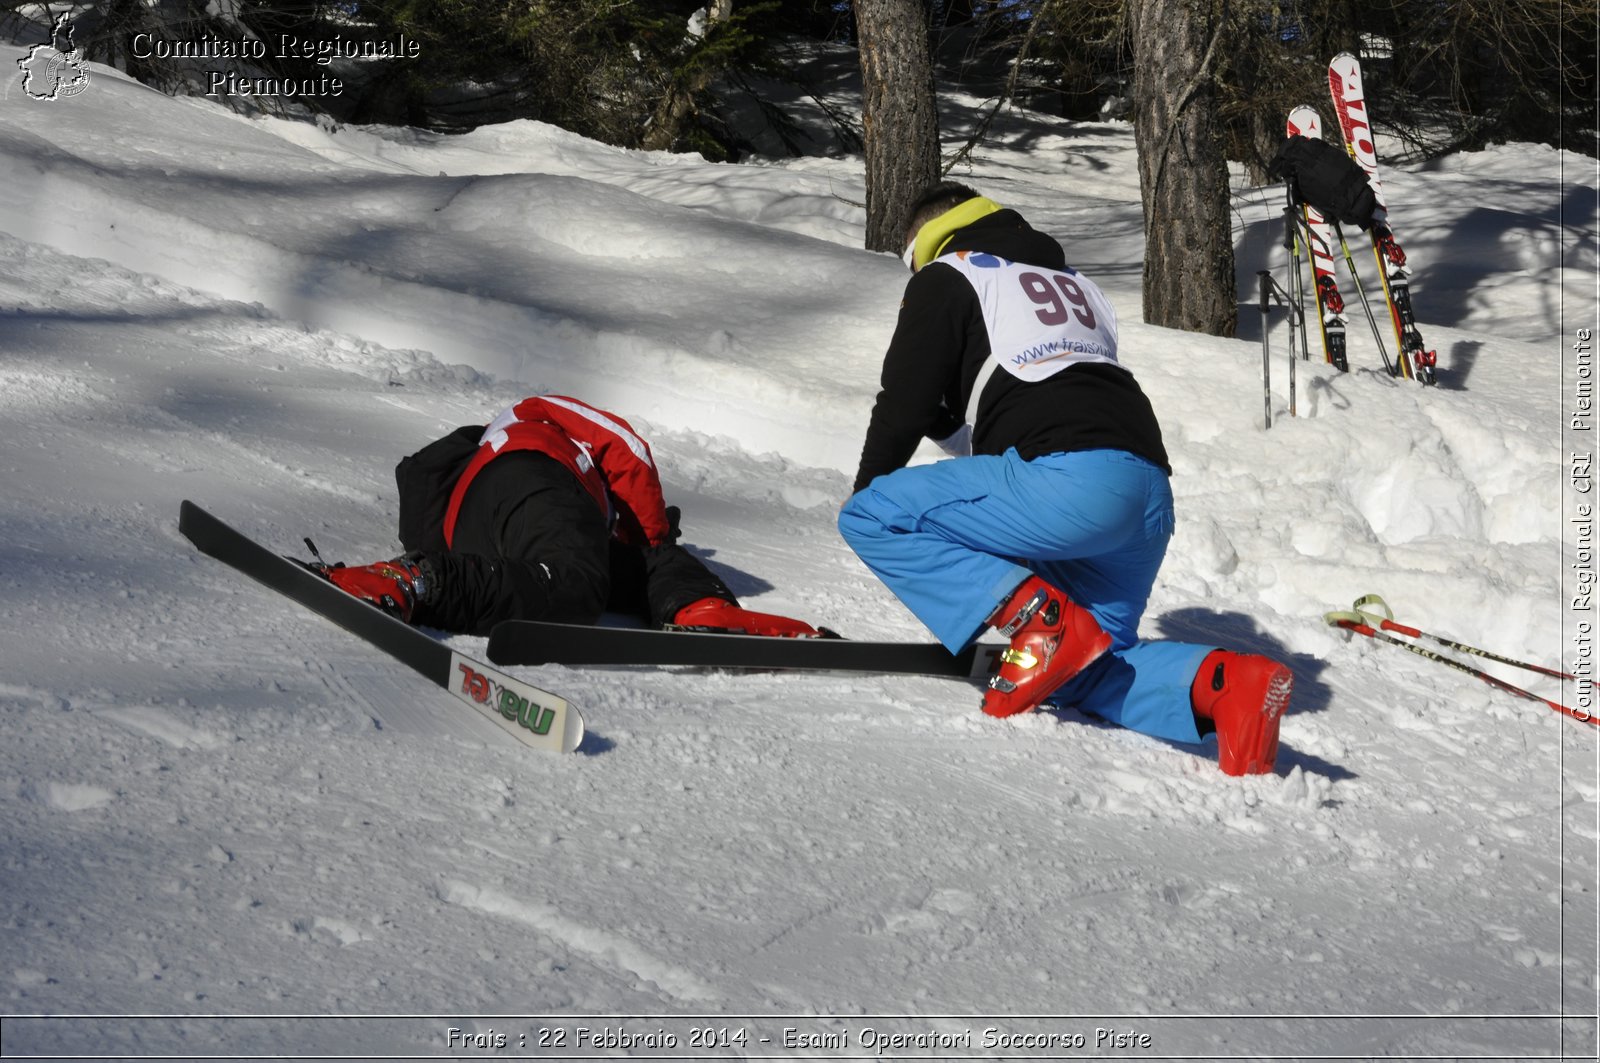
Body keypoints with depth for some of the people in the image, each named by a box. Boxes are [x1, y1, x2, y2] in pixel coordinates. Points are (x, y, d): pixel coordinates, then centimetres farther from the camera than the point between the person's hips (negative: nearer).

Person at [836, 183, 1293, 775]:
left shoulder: (946, 277, 12)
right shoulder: (1073, 281, 35)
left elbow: (905, 404, 6)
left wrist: (864, 491, 22)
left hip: (1067, 480, -8)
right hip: (1150, 494, 8)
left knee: (873, 518, -3)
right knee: (1089, 670, 20)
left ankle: (1040, 621, -14)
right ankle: (1224, 683, -8)